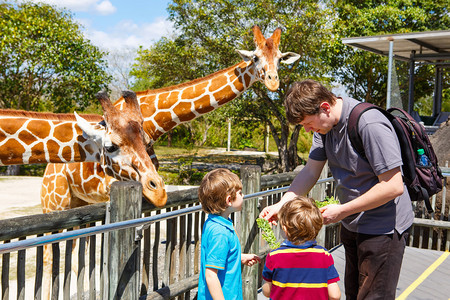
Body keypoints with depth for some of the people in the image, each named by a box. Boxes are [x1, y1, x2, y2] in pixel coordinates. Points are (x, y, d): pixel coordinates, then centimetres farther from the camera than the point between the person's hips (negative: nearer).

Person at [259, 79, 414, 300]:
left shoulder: (370, 125, -27)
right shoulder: (324, 124, -2)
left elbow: (393, 187, -27)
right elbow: (310, 171, 1)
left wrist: (342, 211, -22)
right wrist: (282, 203, -13)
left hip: (383, 228, -8)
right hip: (352, 224, 8)